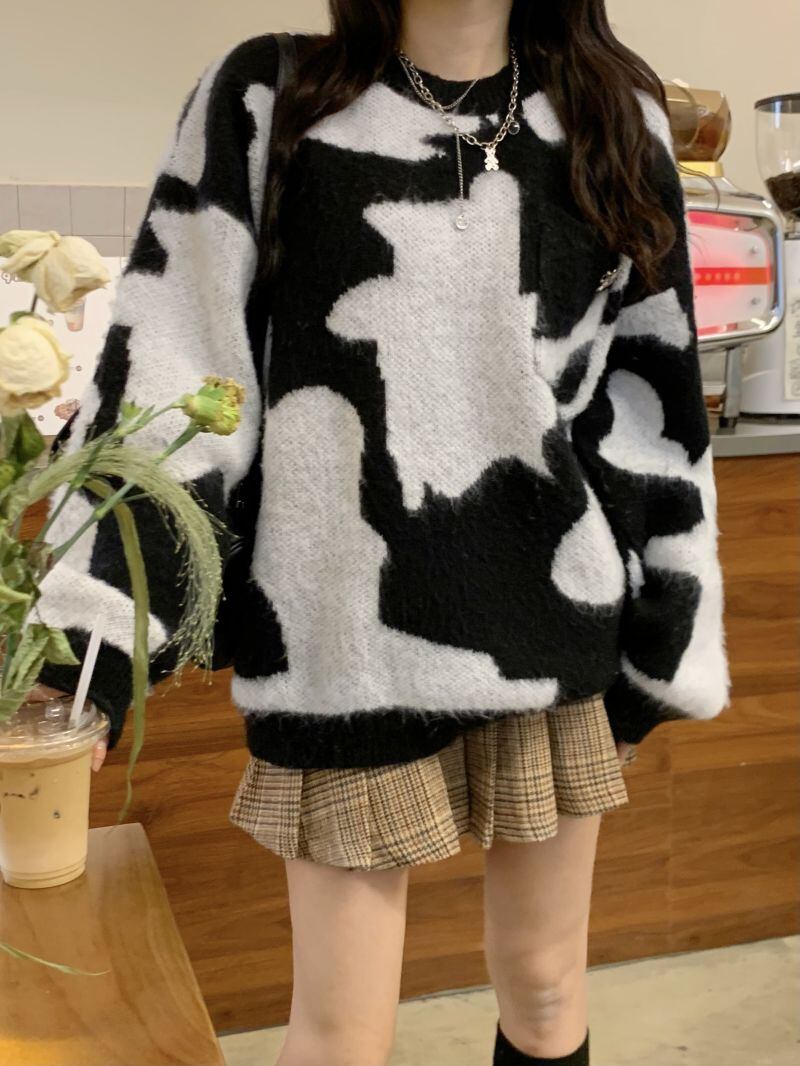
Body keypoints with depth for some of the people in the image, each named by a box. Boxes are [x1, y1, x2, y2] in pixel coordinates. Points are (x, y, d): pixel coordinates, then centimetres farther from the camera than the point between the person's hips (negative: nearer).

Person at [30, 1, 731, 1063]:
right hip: (349, 641, -2)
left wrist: (661, 647, 7)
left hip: (554, 627, 3)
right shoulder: (265, 98, 0)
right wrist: (90, 641, -12)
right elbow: (171, 369, -4)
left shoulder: (613, 112, 6)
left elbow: (650, 394, 7)